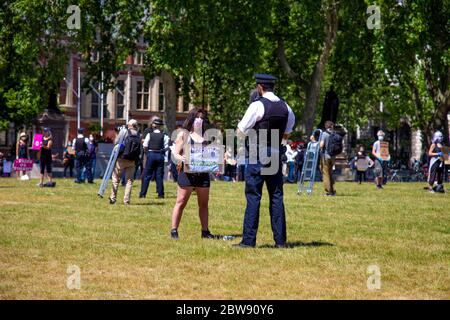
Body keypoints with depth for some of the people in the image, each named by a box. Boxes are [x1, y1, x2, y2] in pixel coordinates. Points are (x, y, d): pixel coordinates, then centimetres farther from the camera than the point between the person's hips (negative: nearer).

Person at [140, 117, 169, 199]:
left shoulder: (149, 135, -4)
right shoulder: (164, 136, -2)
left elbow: (145, 147, -4)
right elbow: (166, 147, -4)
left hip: (151, 155, -1)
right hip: (160, 155, 1)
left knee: (147, 175, 5)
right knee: (159, 175, 6)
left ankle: (143, 194, 4)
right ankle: (160, 194, 6)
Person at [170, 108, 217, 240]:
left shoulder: (204, 135, 16)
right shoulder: (183, 134, 3)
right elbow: (175, 154, -2)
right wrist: (181, 158, -24)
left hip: (203, 173, 5)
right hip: (187, 172, -5)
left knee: (204, 203, 8)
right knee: (181, 202, -5)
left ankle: (205, 231, 14)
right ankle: (174, 230, -4)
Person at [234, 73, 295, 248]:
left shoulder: (257, 105, -11)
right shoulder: (285, 107, 8)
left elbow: (240, 132, -7)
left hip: (258, 154, -5)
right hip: (276, 153, 5)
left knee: (253, 196, -3)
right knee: (277, 196, 9)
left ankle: (249, 240, -4)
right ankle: (280, 240, 8)